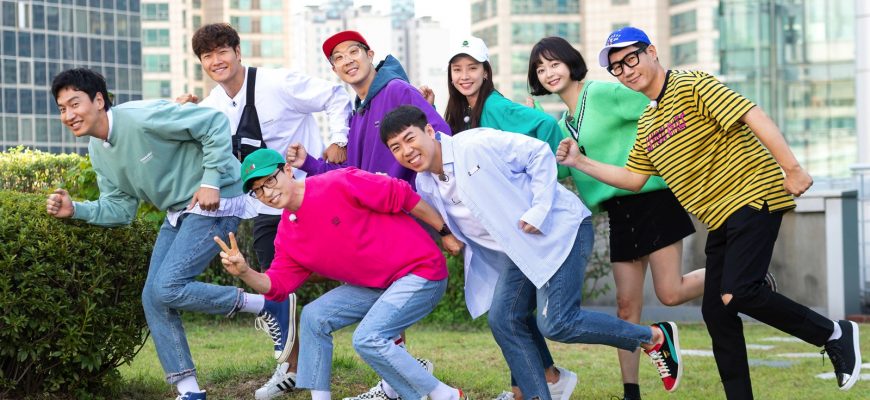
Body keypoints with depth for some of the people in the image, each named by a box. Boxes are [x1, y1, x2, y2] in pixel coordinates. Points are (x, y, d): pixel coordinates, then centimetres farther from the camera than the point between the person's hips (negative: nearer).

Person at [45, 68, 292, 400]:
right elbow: (119, 207, 7)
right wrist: (76, 210, -9)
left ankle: (267, 306, -4)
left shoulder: (141, 118, -23)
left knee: (168, 287, -20)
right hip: (179, 212, 9)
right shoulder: (98, 150, 5)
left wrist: (211, 181, -24)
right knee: (153, 298, 3)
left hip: (214, 203, -9)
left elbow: (214, 123, -22)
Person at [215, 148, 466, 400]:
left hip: (421, 271, -8)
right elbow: (277, 286, 3)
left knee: (367, 339, -22)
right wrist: (244, 273, -16)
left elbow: (403, 196, -16)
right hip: (375, 285, 8)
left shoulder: (339, 184, -19)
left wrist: (446, 231, -12)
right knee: (314, 317, 2)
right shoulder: (287, 236, 4)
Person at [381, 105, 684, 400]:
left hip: (560, 228, -8)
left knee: (556, 323, -17)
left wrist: (539, 211, -18)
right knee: (503, 320, -5)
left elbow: (539, 154, -13)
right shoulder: (425, 187, 3)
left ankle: (655, 337, -2)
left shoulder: (476, 145, -17)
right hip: (520, 250, 8)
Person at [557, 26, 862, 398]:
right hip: (720, 218, 9)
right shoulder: (646, 123, 16)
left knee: (736, 295, -22)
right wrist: (581, 163, 15)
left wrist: (792, 169, -24)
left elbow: (754, 116, -17)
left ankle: (833, 334, -6)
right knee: (716, 312, 4)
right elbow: (633, 179, 23)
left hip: (753, 197, -9)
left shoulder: (693, 85, -9)